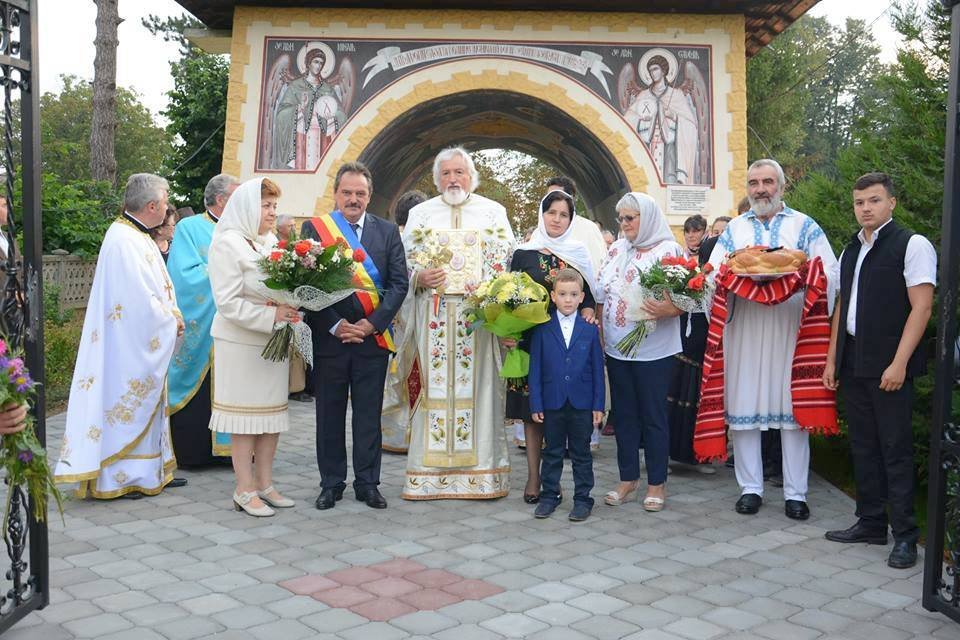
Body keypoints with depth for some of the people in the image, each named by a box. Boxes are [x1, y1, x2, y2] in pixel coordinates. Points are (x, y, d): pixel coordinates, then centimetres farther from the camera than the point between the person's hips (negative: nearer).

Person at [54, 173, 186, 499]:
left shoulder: (139, 236, 11)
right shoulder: (124, 241, -20)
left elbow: (159, 285, 15)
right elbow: (141, 299, -24)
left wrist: (173, 314, 1)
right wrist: (171, 321, -11)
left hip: (149, 342, 10)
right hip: (132, 342, -10)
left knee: (148, 403, 15)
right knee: (128, 402, -1)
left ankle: (152, 470, 25)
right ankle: (120, 475, 10)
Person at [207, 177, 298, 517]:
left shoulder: (271, 241, 11)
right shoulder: (227, 243, -10)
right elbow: (228, 302, -16)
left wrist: (290, 310, -2)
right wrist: (271, 316, -22)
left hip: (273, 341, 7)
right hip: (241, 343, -7)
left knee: (273, 411, 9)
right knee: (244, 413, 0)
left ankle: (264, 484, 20)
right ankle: (245, 490, 9)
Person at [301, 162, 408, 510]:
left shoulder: (387, 231, 6)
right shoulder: (314, 228, 2)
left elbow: (399, 282, 0)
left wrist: (372, 324, -10)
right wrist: (334, 325, -13)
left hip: (373, 337, 1)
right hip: (329, 336, -1)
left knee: (369, 414, 7)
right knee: (329, 414, 8)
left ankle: (367, 482, 18)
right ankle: (331, 482, 20)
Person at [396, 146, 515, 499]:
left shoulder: (493, 212, 10)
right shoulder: (420, 214, 13)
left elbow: (508, 260, 5)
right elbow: (403, 262, 11)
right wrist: (419, 277, -11)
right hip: (434, 317, 1)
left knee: (479, 386, -1)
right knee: (433, 388, 0)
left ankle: (482, 467, 6)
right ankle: (431, 470, 7)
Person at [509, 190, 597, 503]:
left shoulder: (579, 255, 8)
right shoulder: (523, 253, 4)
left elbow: (588, 299, 10)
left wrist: (587, 314, -12)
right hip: (530, 342, -1)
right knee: (531, 412, 2)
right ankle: (534, 477, 10)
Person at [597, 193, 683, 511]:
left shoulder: (668, 251, -7)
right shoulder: (616, 250, 10)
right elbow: (601, 296, 13)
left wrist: (668, 310, -30)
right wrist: (598, 331, 7)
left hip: (653, 350, -5)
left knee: (653, 415, 4)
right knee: (624, 413, 13)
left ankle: (656, 483, 16)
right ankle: (628, 477, 25)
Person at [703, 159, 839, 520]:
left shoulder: (804, 226, 8)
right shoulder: (734, 229, 15)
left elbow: (830, 273, 0)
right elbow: (712, 274, 9)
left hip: (789, 330, -2)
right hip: (744, 329, 2)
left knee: (793, 408, 1)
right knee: (743, 405, 4)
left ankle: (795, 493, 12)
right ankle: (750, 488, 17)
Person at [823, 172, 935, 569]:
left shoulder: (912, 245, -6)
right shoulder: (850, 252, 15)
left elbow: (921, 306, -11)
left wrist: (899, 364, -17)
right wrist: (832, 360, 13)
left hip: (889, 365, -7)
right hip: (853, 364, 7)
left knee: (896, 448, -2)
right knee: (863, 445, 12)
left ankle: (905, 535, 8)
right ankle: (871, 523, 23)